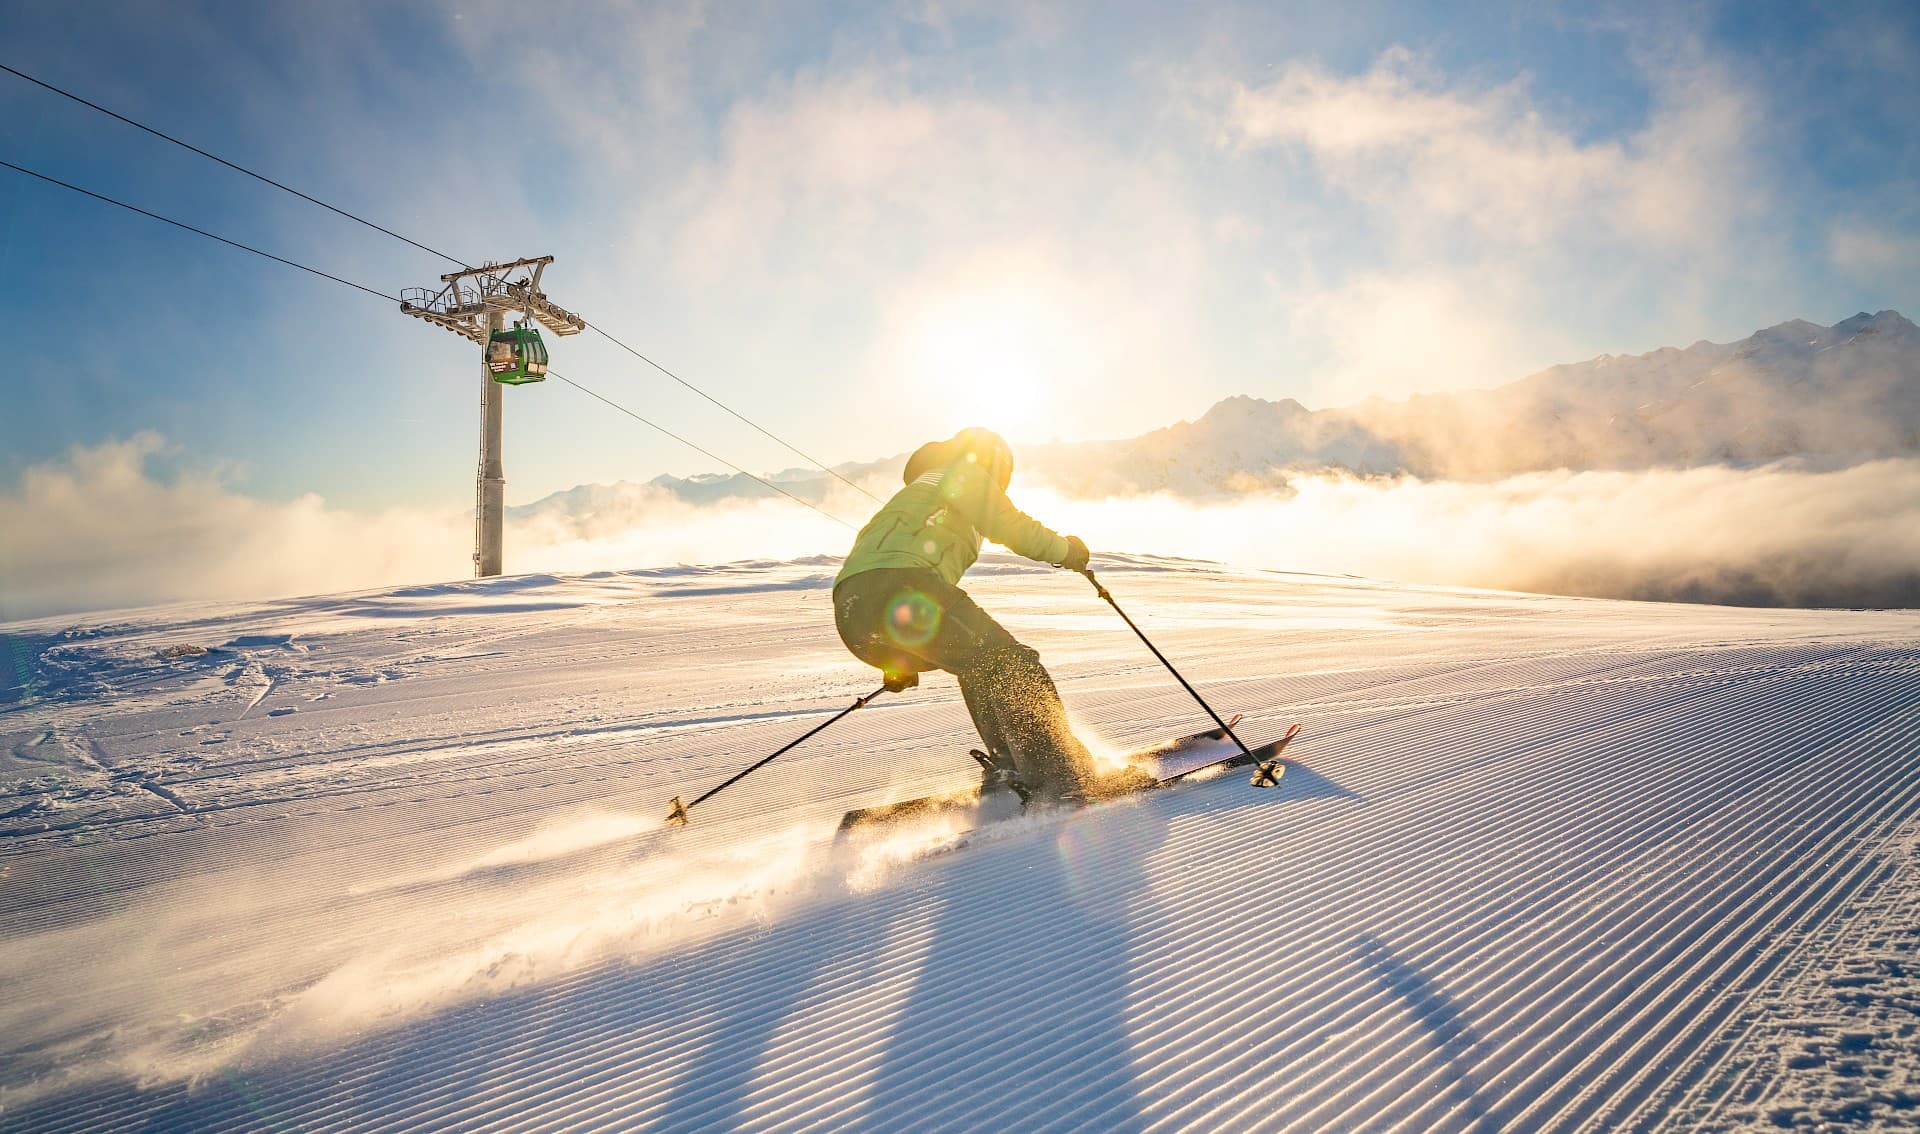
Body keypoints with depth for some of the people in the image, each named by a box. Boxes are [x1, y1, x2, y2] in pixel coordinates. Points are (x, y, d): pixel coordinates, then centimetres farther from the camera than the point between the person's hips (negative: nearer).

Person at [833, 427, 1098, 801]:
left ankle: (1010, 767, 21)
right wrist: (1062, 549, 18)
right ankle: (1055, 776, -18)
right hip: (901, 588, -9)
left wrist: (898, 663, 48)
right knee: (1010, 665, -7)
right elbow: (1007, 524, 1)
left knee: (981, 665, 26)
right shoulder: (964, 474, 18)